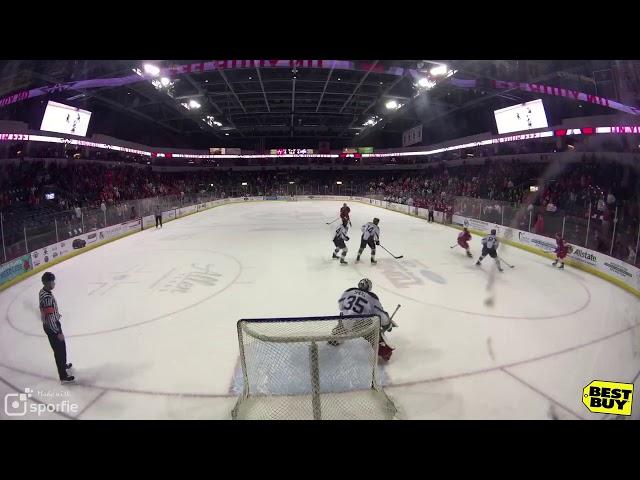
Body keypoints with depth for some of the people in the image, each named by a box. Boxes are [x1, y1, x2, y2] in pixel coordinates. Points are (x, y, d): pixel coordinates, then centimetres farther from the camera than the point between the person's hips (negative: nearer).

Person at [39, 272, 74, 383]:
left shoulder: (43, 291, -2)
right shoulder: (47, 298, -32)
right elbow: (50, 319, -29)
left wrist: (56, 314, 31)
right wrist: (58, 333, -21)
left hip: (50, 324, 9)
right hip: (51, 327, -9)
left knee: (61, 345, 27)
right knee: (59, 350, 3)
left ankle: (63, 364, 48)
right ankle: (63, 376, 15)